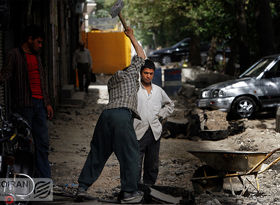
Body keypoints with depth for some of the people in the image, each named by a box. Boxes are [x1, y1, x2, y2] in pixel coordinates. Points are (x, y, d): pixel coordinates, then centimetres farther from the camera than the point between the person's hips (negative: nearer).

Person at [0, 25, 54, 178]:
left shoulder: (36, 56, 20)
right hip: (23, 105, -7)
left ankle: (45, 180, 8)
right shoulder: (15, 55, -2)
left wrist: (47, 103, 21)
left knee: (43, 143, 5)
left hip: (39, 104, 7)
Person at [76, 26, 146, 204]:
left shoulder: (112, 81, 30)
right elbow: (141, 56, 27)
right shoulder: (129, 73, 14)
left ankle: (83, 187, 10)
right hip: (123, 114, -6)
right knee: (130, 154, 0)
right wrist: (131, 37, 38)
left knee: (97, 152, 11)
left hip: (106, 114, 6)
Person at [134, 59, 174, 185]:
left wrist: (161, 115, 14)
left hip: (155, 132, 4)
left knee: (152, 165, 8)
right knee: (136, 164, -9)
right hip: (138, 132, -4)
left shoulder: (158, 91, 14)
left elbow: (170, 105, 29)